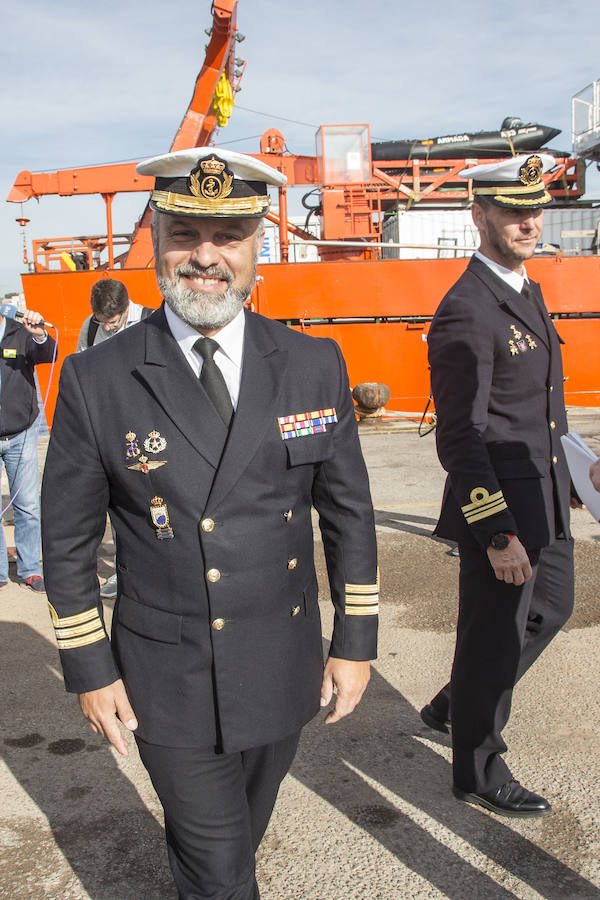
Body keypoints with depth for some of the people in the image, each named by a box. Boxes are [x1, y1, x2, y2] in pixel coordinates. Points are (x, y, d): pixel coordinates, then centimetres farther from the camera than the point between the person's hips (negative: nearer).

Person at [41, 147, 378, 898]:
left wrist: (355, 640, 2)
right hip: (168, 689, -3)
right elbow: (68, 539, -3)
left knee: (243, 835, 26)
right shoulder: (95, 381, -11)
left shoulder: (314, 365, -5)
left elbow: (348, 510, 1)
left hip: (284, 672, 3)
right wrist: (88, 669, -1)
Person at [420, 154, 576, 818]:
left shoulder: (525, 290, 11)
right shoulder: (466, 313, -20)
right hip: (500, 504, -10)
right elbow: (460, 439, -23)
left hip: (545, 496, 10)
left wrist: (558, 479, 20)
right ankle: (479, 775, 29)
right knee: (494, 639, 5)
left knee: (551, 607, 25)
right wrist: (498, 535, -25)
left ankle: (453, 707, 41)